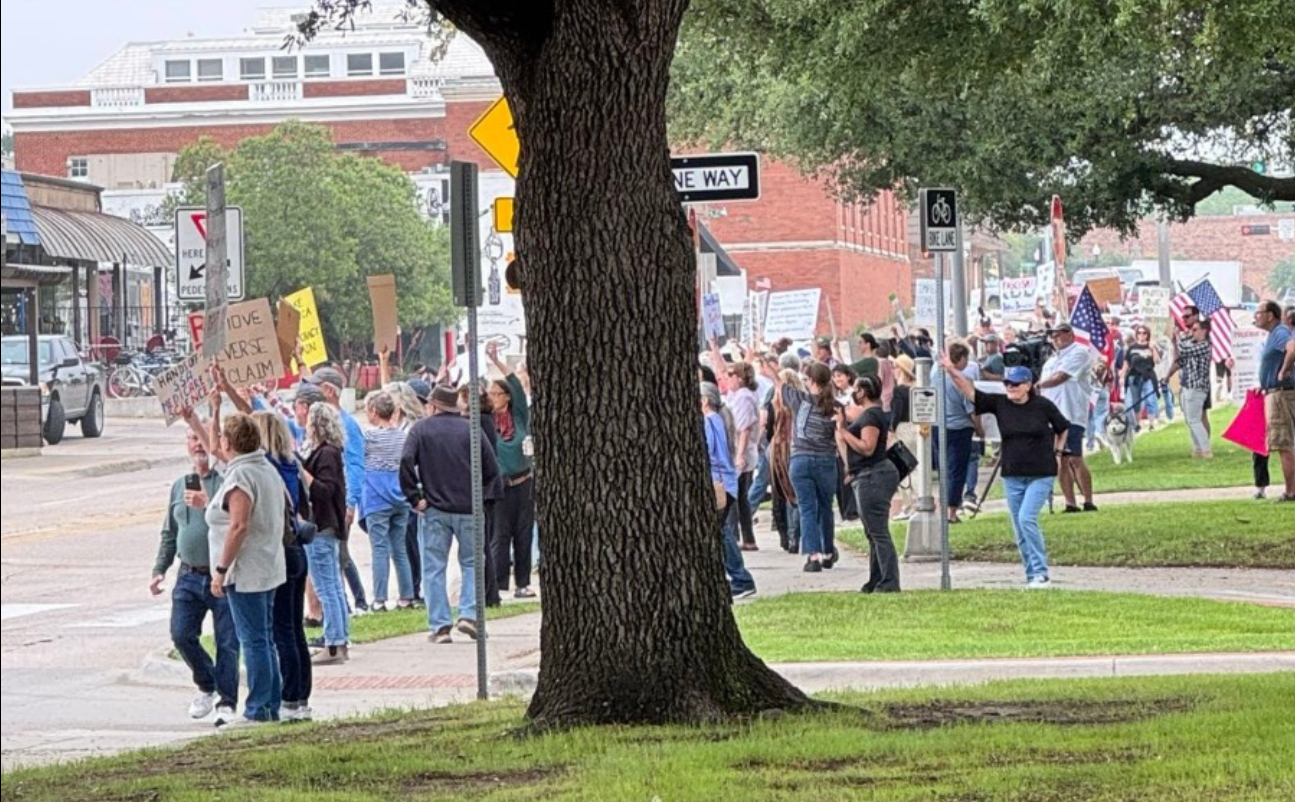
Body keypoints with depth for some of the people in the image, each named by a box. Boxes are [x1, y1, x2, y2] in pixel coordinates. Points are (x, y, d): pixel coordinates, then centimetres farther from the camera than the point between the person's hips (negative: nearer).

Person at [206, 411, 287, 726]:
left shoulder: (240, 476, -17)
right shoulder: (268, 470, 11)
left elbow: (239, 526, -23)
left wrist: (221, 569, -19)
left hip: (246, 572, -9)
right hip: (269, 568, 9)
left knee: (254, 641, -7)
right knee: (265, 640, 14)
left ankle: (258, 710, -5)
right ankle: (272, 706, 17)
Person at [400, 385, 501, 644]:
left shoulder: (421, 429, 0)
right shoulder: (471, 429, 3)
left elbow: (406, 462, -14)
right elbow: (491, 470, 0)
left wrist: (414, 497, -7)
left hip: (435, 507, -1)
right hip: (468, 507, 1)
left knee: (434, 567, 4)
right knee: (471, 563, 14)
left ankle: (440, 626, 0)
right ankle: (469, 615, -1)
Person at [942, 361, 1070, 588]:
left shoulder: (1043, 406, -6)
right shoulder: (999, 404, 0)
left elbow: (1063, 428, 10)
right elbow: (970, 393, -7)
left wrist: (1057, 450, 3)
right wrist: (951, 371, -19)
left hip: (1040, 474, -4)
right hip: (1012, 475, 4)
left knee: (1027, 518, -18)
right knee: (1019, 527, 5)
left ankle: (1041, 573, -13)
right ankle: (1032, 575, 14)